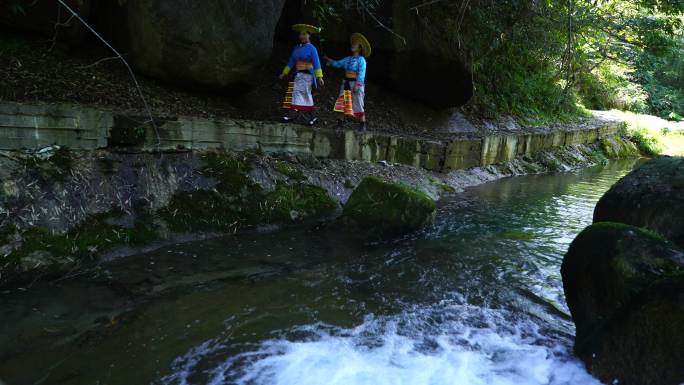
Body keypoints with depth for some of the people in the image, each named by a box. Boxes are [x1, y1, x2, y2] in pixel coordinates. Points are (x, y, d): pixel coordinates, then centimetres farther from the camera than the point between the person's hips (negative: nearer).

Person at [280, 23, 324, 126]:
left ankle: (293, 113, -24)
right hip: (298, 74, 7)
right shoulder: (297, 48, 16)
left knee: (298, 91, -18)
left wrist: (319, 77, -13)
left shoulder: (311, 48, -3)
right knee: (306, 96, 8)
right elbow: (291, 61, 20)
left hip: (307, 74, -7)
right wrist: (284, 73, 18)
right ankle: (313, 117, 13)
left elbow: (316, 63, -8)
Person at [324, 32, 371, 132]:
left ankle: (362, 125, 4)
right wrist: (329, 60, 8)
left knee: (358, 105, -4)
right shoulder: (348, 59, 15)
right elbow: (338, 64, 20)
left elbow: (361, 73, -14)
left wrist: (357, 85, -24)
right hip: (346, 83, 7)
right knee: (342, 103, 3)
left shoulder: (361, 59, -6)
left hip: (356, 84, -7)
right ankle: (340, 123, 7)